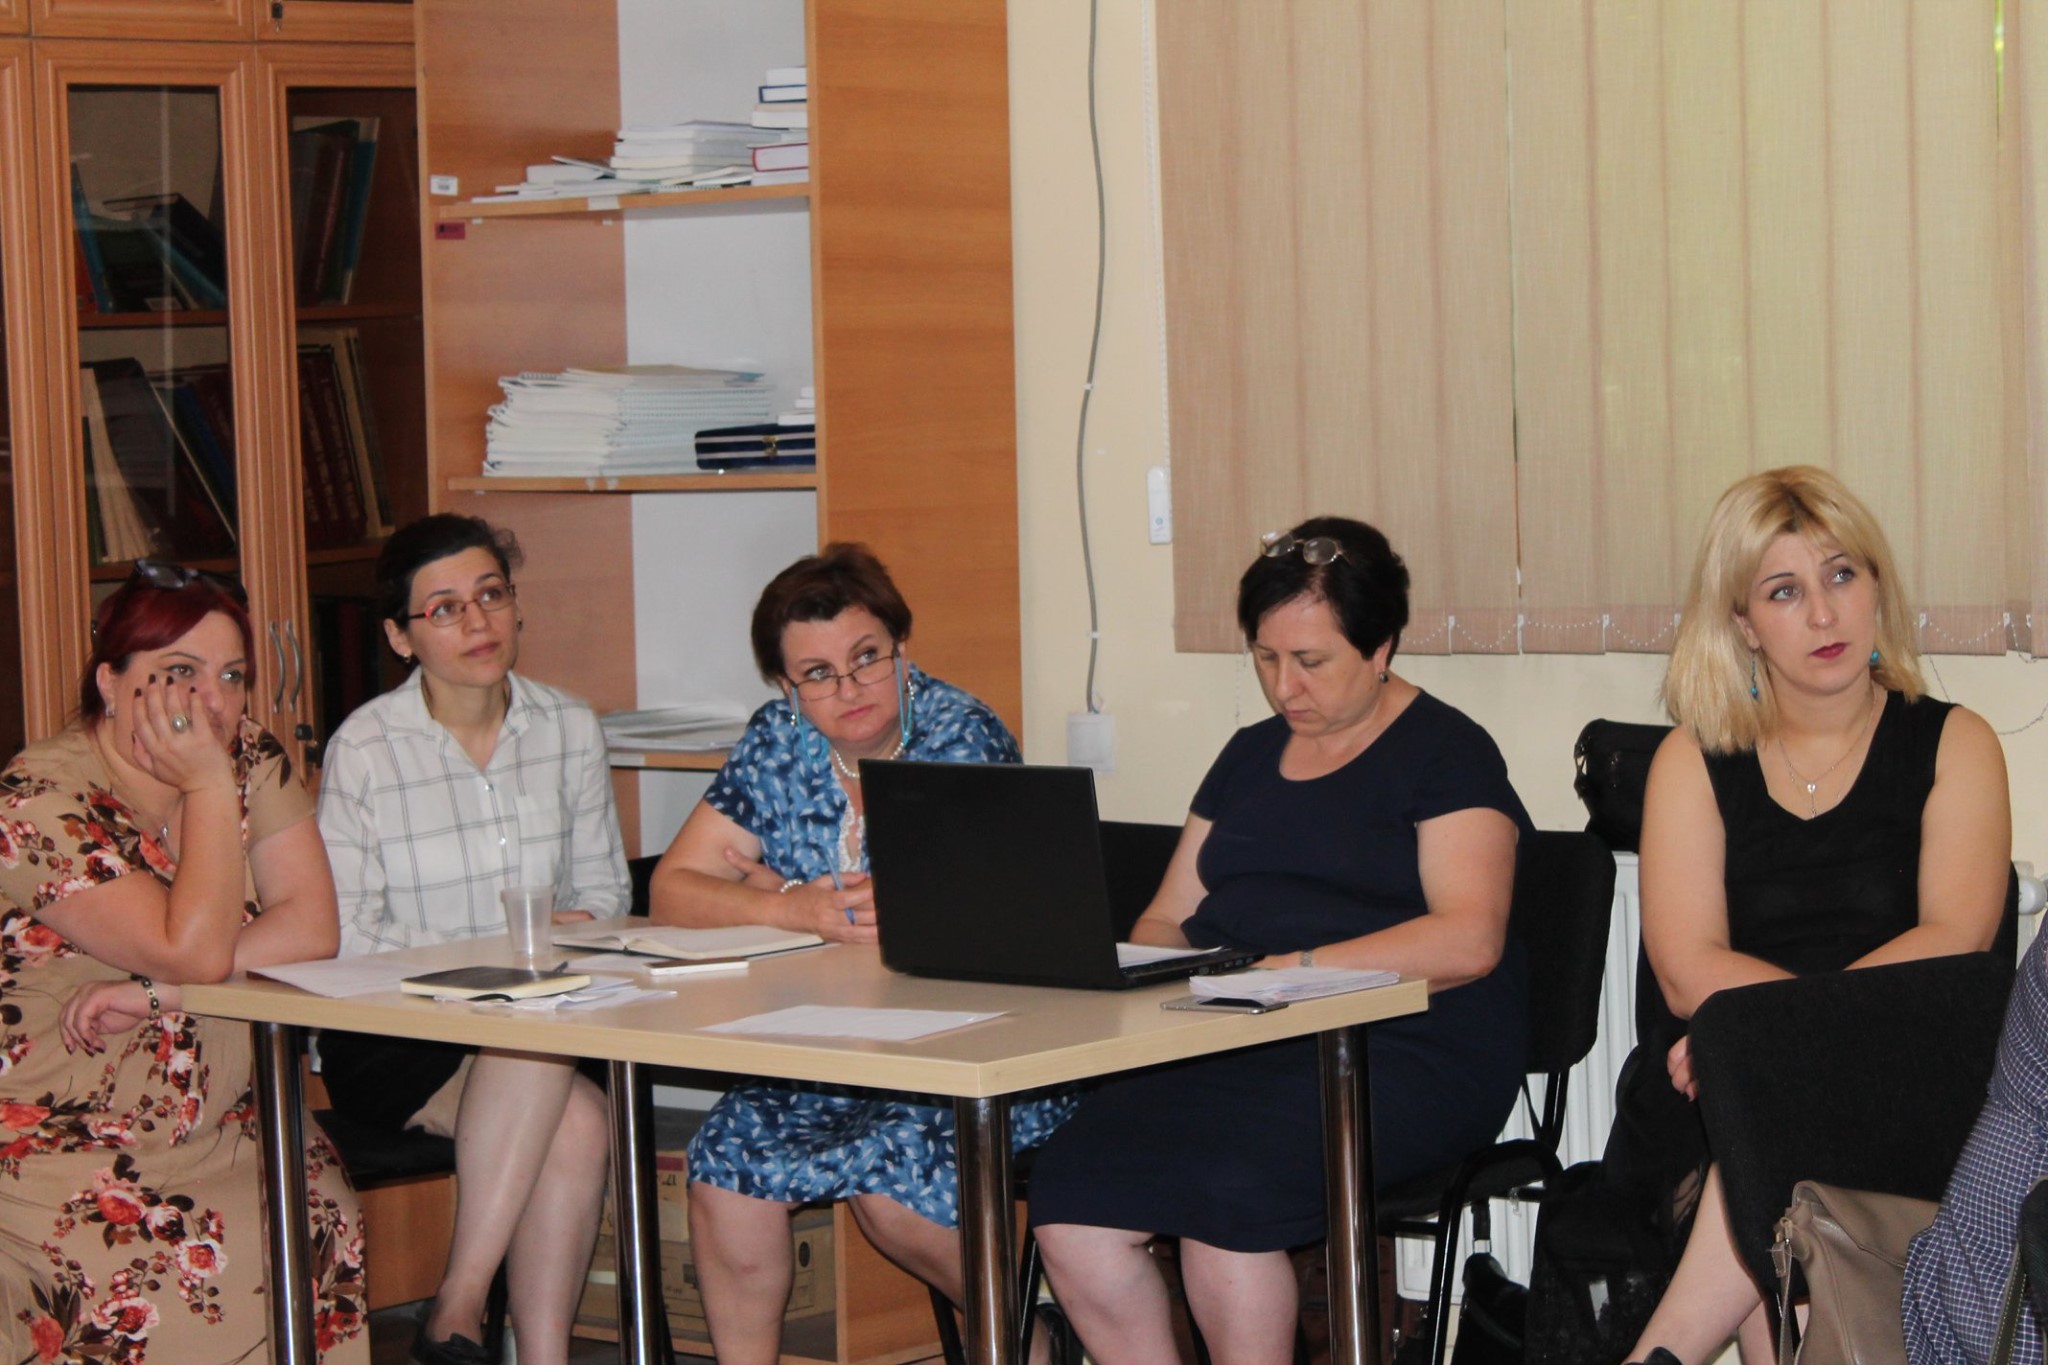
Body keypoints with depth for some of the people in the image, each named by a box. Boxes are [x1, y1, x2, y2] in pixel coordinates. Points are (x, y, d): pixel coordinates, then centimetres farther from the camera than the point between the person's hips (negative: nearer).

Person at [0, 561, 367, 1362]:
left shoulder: (251, 760, 4)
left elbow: (311, 928, -7)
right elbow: (192, 951, -22)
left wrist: (157, 992, -17)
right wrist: (208, 786, -17)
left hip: (218, 1131, 6)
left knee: (322, 1229, -20)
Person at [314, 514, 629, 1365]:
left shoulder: (570, 731, 8)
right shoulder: (364, 750, -5)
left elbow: (603, 887, 16)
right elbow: (344, 936, -8)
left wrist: (577, 931, -8)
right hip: (387, 1040, -4)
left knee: (577, 1119, -32)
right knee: (577, 1116, -33)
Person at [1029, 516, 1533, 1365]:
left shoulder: (1445, 754, 2)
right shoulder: (1249, 756, 24)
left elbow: (1468, 941, -13)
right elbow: (1168, 918, 25)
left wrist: (1290, 971, -18)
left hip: (1405, 1052, -6)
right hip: (1234, 1048, 6)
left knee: (1225, 1182, -33)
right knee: (1070, 1191, -22)